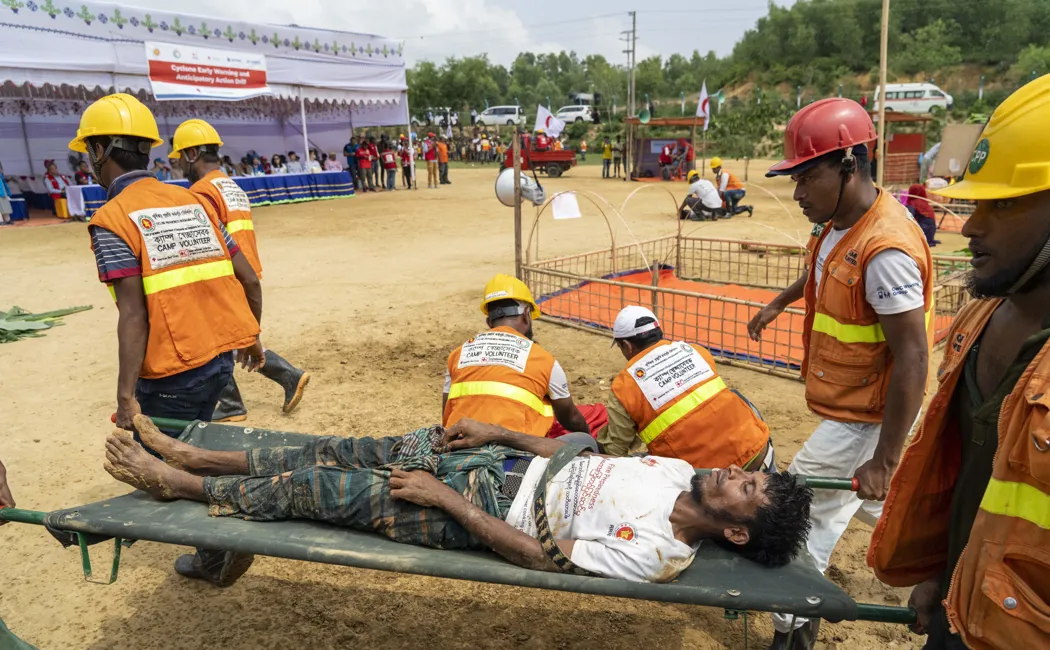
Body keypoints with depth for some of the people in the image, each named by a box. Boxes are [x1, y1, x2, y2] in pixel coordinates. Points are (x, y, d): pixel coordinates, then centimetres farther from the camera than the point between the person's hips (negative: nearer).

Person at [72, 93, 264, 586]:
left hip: (173, 369, -7)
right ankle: (216, 544, 27)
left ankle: (222, 542, 16)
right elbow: (248, 278, 8)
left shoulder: (111, 221, -9)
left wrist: (126, 396, -15)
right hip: (222, 354, 7)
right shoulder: (191, 202, 9)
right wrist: (251, 336, 23)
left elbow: (133, 314, -17)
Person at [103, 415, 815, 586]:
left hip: (487, 511, -7)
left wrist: (446, 498, -19)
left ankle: (180, 484, 18)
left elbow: (540, 555, -22)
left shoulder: (657, 553, -23)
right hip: (511, 463, 7)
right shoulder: (679, 472, 1)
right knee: (350, 450, 5)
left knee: (321, 491, -5)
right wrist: (496, 433, 6)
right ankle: (194, 456, 22)